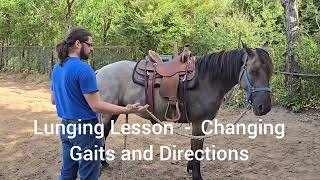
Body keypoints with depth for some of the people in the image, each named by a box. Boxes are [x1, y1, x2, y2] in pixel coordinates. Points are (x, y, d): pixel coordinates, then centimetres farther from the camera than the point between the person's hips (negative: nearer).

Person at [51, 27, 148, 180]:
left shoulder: (57, 68, 6)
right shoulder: (83, 69, -21)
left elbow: (53, 100, 16)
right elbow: (96, 106, -22)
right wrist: (126, 110, -19)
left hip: (65, 127, 9)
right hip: (85, 130, -8)